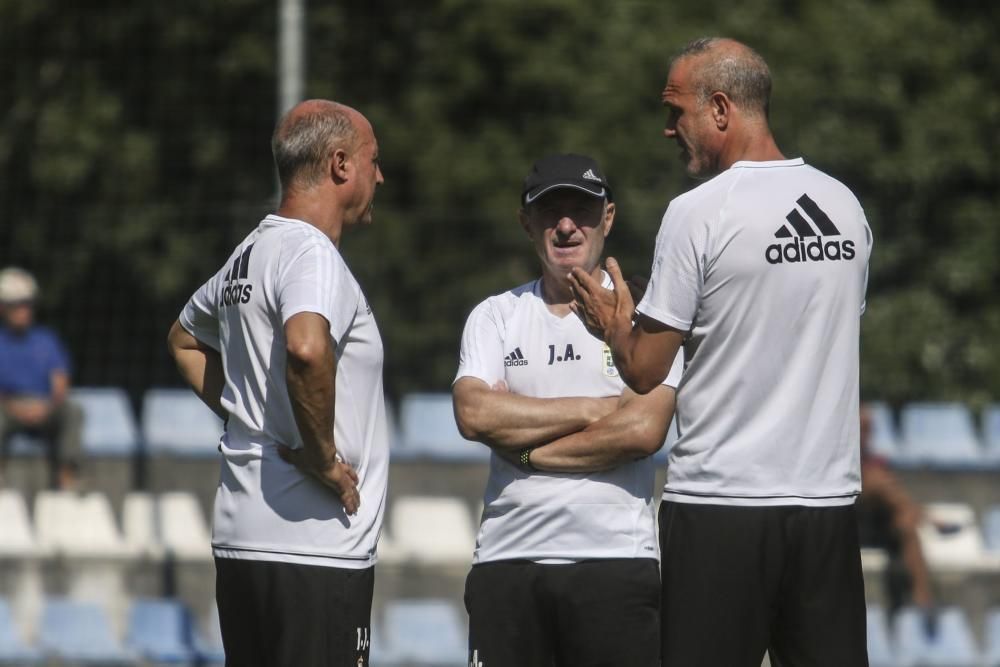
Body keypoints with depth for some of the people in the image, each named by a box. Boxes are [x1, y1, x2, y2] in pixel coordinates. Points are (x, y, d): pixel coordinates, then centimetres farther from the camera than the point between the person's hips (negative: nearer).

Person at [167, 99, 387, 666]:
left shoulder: (249, 254, 16)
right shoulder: (310, 254, -13)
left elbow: (185, 340, 35)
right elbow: (306, 349, -34)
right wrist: (322, 458, -20)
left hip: (238, 537, 10)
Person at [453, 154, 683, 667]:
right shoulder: (495, 316, 13)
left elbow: (643, 429, -9)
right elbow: (474, 413, -5)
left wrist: (528, 450, -5)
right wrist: (595, 409, -6)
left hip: (615, 561, -3)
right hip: (507, 561, 3)